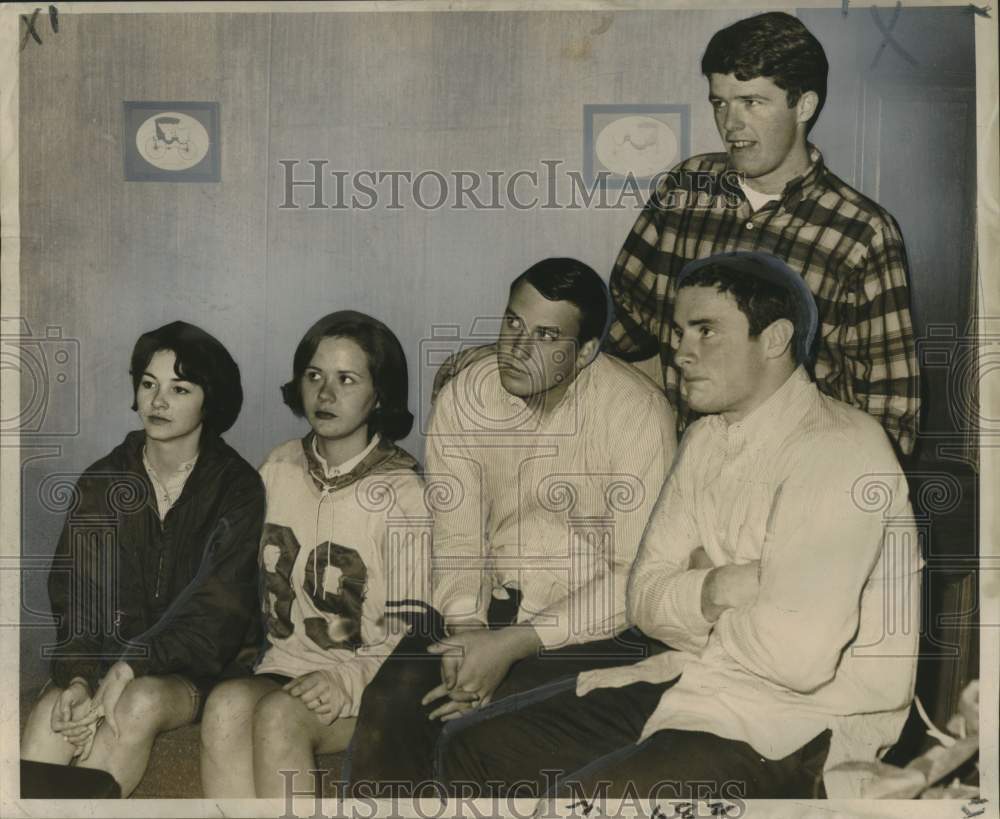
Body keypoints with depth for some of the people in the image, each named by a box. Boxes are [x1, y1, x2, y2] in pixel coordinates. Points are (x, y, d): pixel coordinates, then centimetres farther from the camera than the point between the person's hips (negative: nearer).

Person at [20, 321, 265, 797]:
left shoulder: (236, 488, -5)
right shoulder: (102, 482, 6)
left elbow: (215, 606, -13)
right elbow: (74, 594, 0)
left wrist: (128, 670, -25)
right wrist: (77, 677, -20)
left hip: (197, 666, -2)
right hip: (111, 656, 3)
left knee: (142, 702, -35)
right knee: (52, 712, -30)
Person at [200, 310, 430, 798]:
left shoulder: (403, 493, -6)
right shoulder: (279, 469, 10)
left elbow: (413, 633, -8)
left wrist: (345, 679, -23)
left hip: (369, 685, -4)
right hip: (284, 668, 4)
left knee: (278, 716, -32)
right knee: (227, 705, -28)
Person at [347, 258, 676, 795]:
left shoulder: (637, 413, -17)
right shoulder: (463, 398, -3)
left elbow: (636, 577, -18)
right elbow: (458, 539, -1)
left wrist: (512, 645, -23)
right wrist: (466, 631, -21)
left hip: (594, 622, -4)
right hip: (490, 605, 4)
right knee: (389, 706, -20)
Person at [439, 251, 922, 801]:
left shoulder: (836, 449, -18)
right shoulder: (706, 437, 10)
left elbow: (798, 655, -28)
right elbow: (646, 596, 7)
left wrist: (696, 610, -8)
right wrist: (715, 590, -15)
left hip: (804, 714, -8)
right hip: (698, 676, 8)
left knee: (580, 794, -27)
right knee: (473, 753, 2)